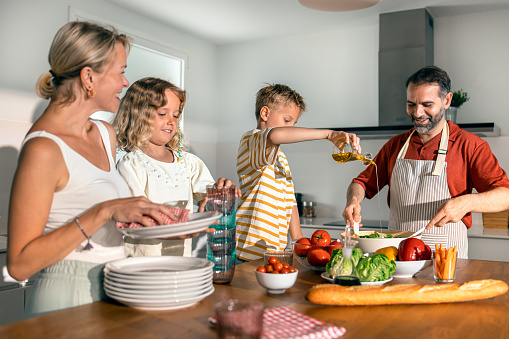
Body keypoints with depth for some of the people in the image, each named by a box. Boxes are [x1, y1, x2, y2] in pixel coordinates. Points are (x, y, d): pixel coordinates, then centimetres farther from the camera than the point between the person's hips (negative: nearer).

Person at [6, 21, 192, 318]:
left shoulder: (106, 134, 9)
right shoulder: (43, 149, -16)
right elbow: (20, 264, -18)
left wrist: (149, 217, 3)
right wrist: (105, 211, -23)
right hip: (69, 299, -7)